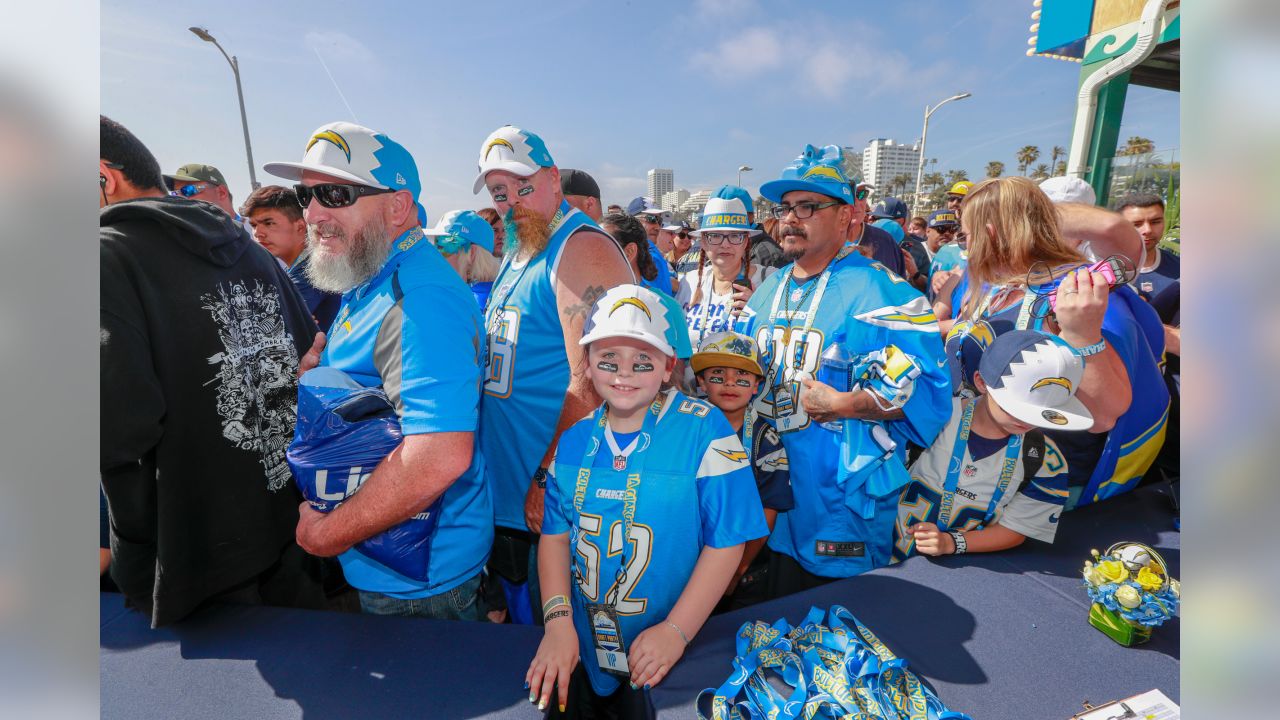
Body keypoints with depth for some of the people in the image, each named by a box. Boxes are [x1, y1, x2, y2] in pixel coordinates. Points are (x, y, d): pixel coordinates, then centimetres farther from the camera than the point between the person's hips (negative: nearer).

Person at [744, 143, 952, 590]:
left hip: (844, 498, -6)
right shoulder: (769, 290, 9)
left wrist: (842, 404, -25)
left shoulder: (877, 291, -15)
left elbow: (925, 386, -21)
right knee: (778, 620, 24)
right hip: (771, 488, 7)